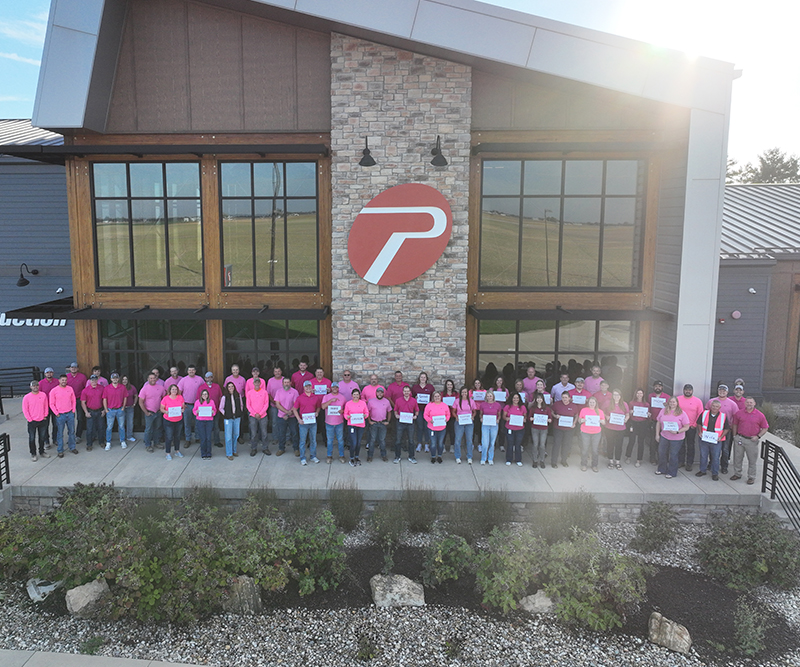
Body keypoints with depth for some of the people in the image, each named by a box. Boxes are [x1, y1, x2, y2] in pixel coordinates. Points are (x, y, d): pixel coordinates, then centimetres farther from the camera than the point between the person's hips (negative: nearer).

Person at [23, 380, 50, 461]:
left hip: (42, 421, 3)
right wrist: (29, 419, -8)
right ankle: (33, 454, 18)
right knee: (32, 439, 6)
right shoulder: (27, 397, -10)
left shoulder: (43, 395, -2)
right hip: (32, 421, -3)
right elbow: (25, 410, -6)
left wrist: (45, 416, 3)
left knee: (42, 437, 14)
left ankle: (42, 452, 30)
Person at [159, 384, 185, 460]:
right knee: (169, 437, -1)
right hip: (168, 421, -3)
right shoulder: (165, 399, -11)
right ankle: (168, 453, 13)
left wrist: (183, 409, -14)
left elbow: (183, 406, 8)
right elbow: (161, 408, -3)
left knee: (177, 436, 16)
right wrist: (165, 412, -23)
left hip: (179, 420, 4)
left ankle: (177, 451, 32)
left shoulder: (180, 397, -2)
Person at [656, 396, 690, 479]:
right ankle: (662, 469, 31)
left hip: (676, 439, -4)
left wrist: (677, 432, -22)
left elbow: (686, 427, -9)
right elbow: (658, 423, 9)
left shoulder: (682, 413, -8)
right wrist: (657, 434, 7)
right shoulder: (663, 411, 2)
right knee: (661, 453, 12)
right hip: (664, 437, 4)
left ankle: (671, 473, 21)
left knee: (673, 456, 6)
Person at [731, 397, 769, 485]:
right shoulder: (739, 413, 1)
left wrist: (758, 436, -10)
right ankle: (737, 474, 27)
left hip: (752, 440, -2)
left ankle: (751, 477, 20)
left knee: (752, 460, 7)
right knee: (737, 458, 11)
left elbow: (765, 428, 1)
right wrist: (734, 436, 9)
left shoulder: (760, 415, -5)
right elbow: (735, 425, 12)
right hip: (739, 439, 2)